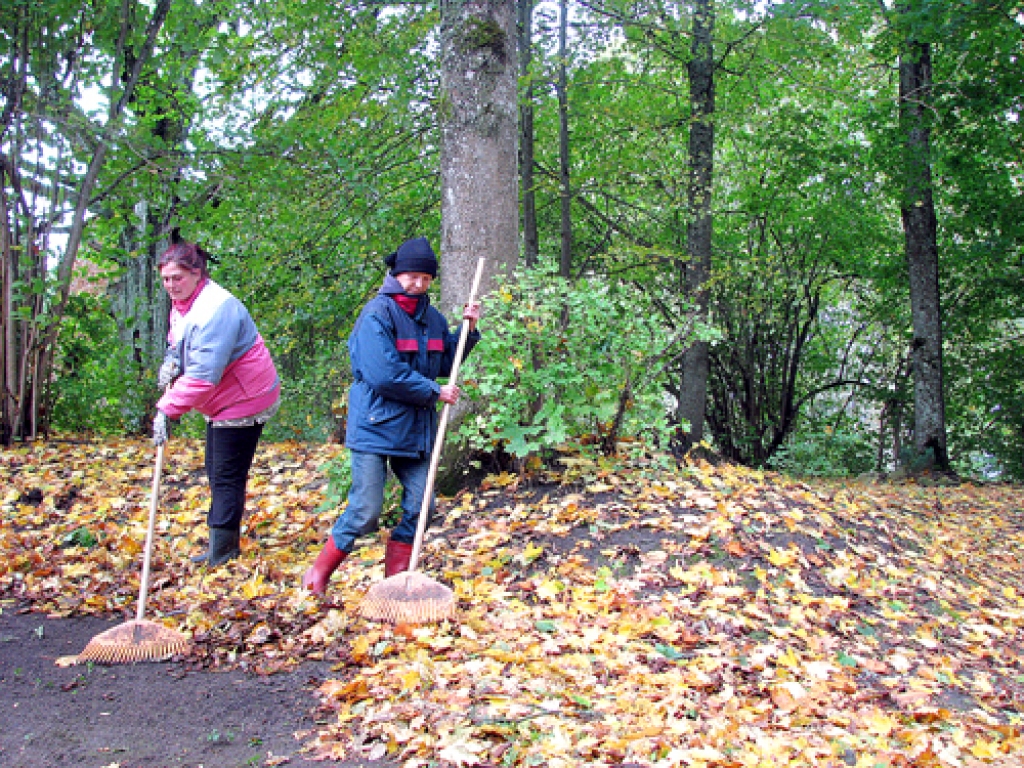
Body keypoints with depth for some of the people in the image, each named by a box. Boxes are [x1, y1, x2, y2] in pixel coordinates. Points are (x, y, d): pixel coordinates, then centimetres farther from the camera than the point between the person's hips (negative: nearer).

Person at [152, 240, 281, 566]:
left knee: (227, 478, -7)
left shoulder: (216, 308, -27)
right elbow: (178, 341, 23)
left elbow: (203, 373, -33)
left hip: (244, 401, -11)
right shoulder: (181, 304, 5)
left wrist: (168, 409, -32)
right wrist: (171, 359, -1)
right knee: (216, 474, 17)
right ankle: (224, 548, 28)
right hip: (220, 403, 11)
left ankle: (220, 554, 1)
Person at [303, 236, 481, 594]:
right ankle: (318, 575, 15)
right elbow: (384, 375, -21)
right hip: (376, 427, -7)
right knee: (365, 513, -5)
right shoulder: (378, 313, -12)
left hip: (416, 428, 7)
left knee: (419, 507, 5)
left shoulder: (431, 317, 12)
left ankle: (395, 579, 20)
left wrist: (467, 330, 6)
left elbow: (444, 364, 20)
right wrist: (434, 392, -14)